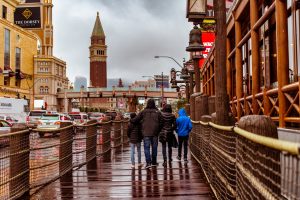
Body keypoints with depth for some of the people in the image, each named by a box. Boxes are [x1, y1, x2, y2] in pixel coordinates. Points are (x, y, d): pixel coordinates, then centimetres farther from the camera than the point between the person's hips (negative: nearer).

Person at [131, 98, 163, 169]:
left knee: (147, 147, 0)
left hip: (146, 133, -2)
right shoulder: (158, 112, 2)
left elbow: (136, 119, 0)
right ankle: (154, 162, 20)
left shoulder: (143, 112, -2)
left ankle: (148, 162, -9)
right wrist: (158, 131, 13)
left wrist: (131, 120, 21)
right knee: (154, 147, 12)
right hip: (155, 133, 2)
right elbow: (161, 123, 3)